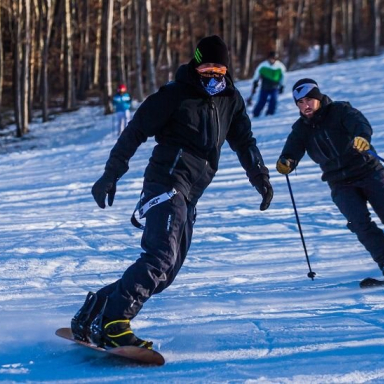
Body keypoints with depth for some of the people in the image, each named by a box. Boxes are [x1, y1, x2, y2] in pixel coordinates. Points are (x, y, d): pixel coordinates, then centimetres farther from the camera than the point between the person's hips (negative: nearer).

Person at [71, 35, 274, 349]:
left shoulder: (231, 100, 13)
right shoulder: (176, 94, -6)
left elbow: (244, 142, 27)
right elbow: (135, 132, -5)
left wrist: (260, 178, 21)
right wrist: (111, 175, -6)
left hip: (189, 195, 8)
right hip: (167, 183, -8)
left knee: (165, 272, 4)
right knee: (161, 256, -25)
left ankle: (96, 310, 10)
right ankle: (112, 323, -31)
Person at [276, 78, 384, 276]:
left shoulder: (340, 111, -7)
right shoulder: (301, 129, 4)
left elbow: (359, 122, -24)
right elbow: (293, 150, -8)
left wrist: (362, 136, -48)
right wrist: (286, 162, -32)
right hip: (341, 185, 2)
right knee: (361, 224, -17)